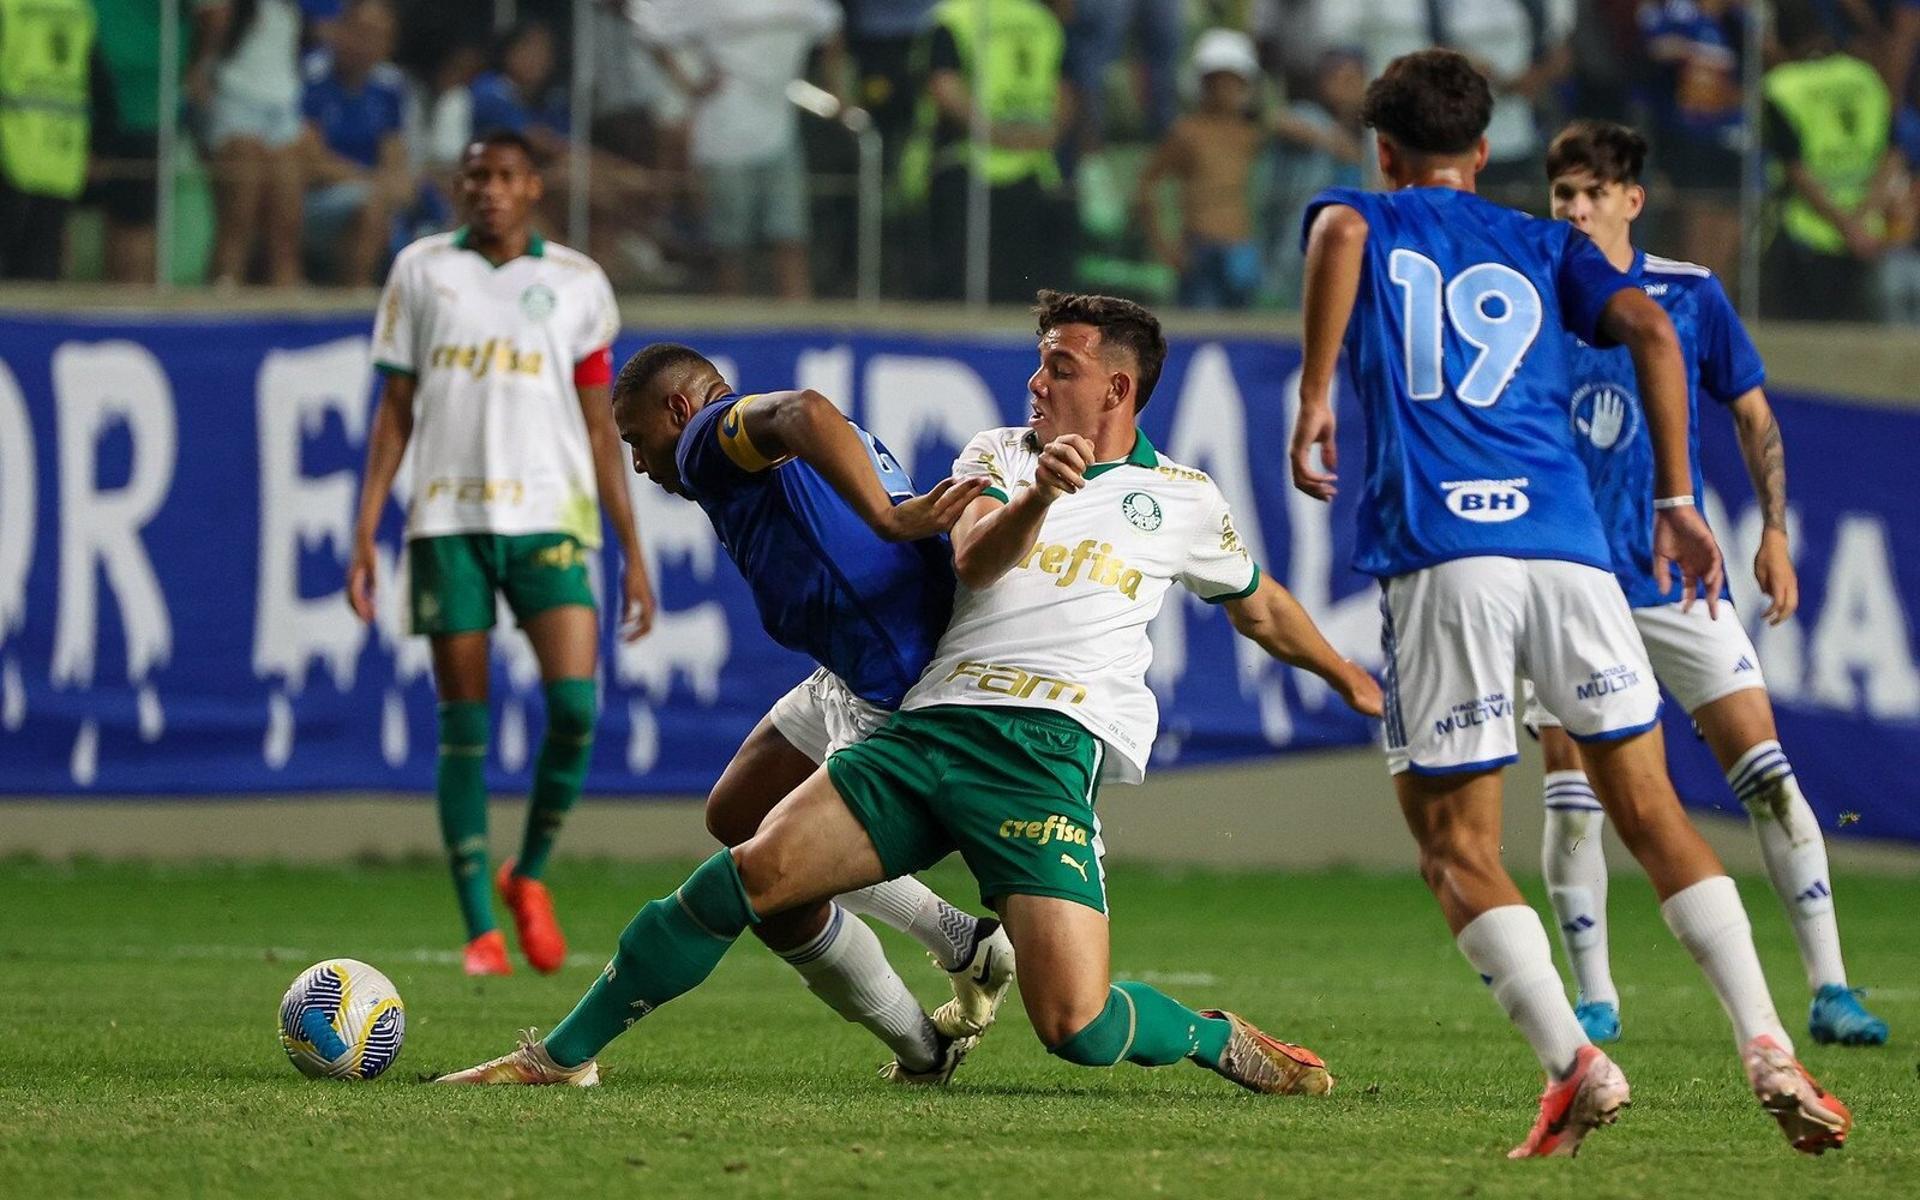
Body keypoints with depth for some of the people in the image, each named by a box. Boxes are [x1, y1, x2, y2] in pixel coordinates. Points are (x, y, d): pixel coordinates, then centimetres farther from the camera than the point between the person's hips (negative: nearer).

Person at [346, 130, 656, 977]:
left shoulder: (577, 283, 8)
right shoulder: (421, 270, 9)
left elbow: (599, 427, 11)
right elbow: (394, 409, 10)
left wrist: (633, 552, 6)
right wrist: (364, 533, 2)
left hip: (550, 517, 0)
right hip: (449, 519, 0)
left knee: (574, 706, -15)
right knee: (464, 726, -1)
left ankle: (529, 875, 9)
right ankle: (481, 929, 5)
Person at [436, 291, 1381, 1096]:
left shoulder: (1183, 501, 16)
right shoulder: (998, 455, 18)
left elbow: (1260, 607, 34)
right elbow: (973, 561, -2)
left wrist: (1345, 678, 43)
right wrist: (1037, 497, -21)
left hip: (1045, 754, -2)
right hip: (928, 727, 2)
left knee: (1077, 1026, -18)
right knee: (750, 873, -16)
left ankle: (1221, 1043, 15)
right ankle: (563, 1055, -5)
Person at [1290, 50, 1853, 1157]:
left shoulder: (1363, 222, 18)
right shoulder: (1544, 246, 24)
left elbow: (1339, 232, -8)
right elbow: (1650, 329, 6)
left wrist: (1315, 397, -6)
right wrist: (1677, 502, 9)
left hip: (1440, 557, -2)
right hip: (1568, 545, 2)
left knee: (1458, 848, 4)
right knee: (1651, 812, 9)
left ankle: (1573, 1062, -17)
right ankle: (1770, 1051, -6)